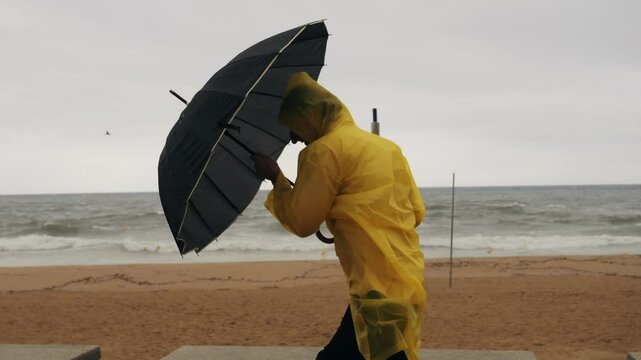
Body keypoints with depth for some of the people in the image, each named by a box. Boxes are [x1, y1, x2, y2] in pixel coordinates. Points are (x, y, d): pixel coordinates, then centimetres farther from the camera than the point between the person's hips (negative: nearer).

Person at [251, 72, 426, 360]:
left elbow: (301, 222, -2)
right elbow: (417, 212, 16)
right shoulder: (388, 147, 15)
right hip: (407, 278, 9)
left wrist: (276, 178, 10)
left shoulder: (324, 150, -8)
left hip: (380, 289, -9)